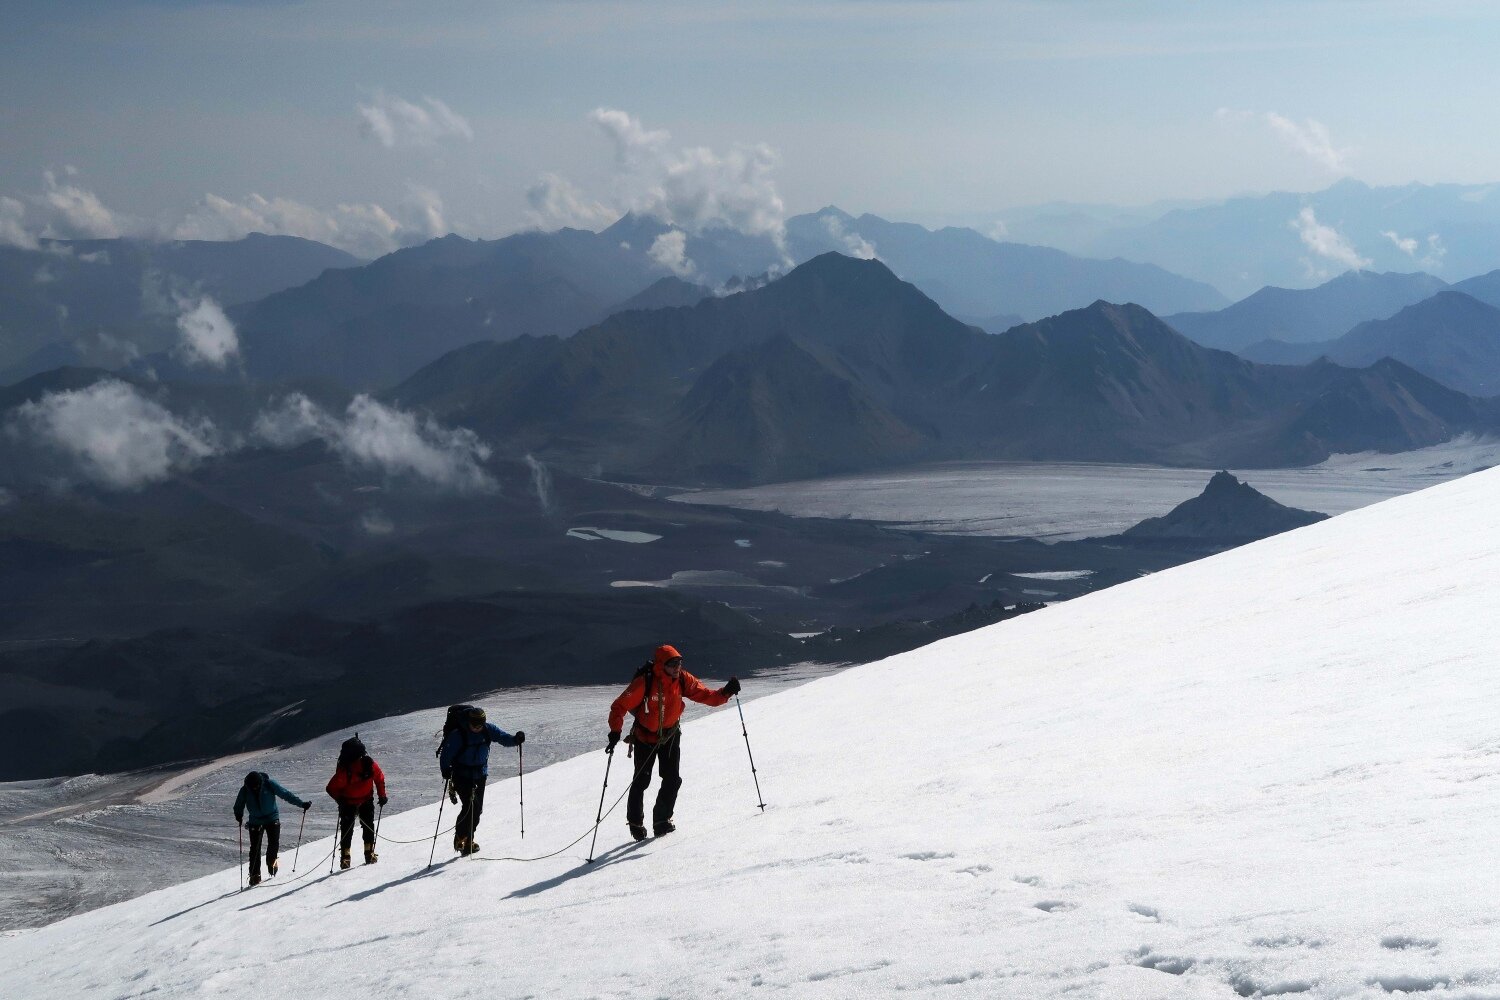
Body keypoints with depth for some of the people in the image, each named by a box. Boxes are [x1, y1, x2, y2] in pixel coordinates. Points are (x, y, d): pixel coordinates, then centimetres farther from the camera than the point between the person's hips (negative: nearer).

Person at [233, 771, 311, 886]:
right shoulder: (245, 790, -11)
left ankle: (271, 861, 24)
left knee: (274, 843, -8)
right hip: (255, 821, 1)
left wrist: (301, 804, -11)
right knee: (255, 848, -5)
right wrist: (238, 815, -13)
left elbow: (285, 794, -11)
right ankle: (255, 875, 4)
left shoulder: (269, 785, -16)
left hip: (272, 819, -1)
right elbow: (239, 805, 5)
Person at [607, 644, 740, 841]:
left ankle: (662, 821, 10)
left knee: (673, 779, -7)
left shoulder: (683, 680, -14)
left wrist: (725, 692, -29)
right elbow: (620, 706, -26)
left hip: (670, 736, 3)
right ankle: (635, 823, 26)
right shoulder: (644, 683, -27)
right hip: (645, 736, -3)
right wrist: (615, 732, -37)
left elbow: (706, 696, -11)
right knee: (641, 780, 4)